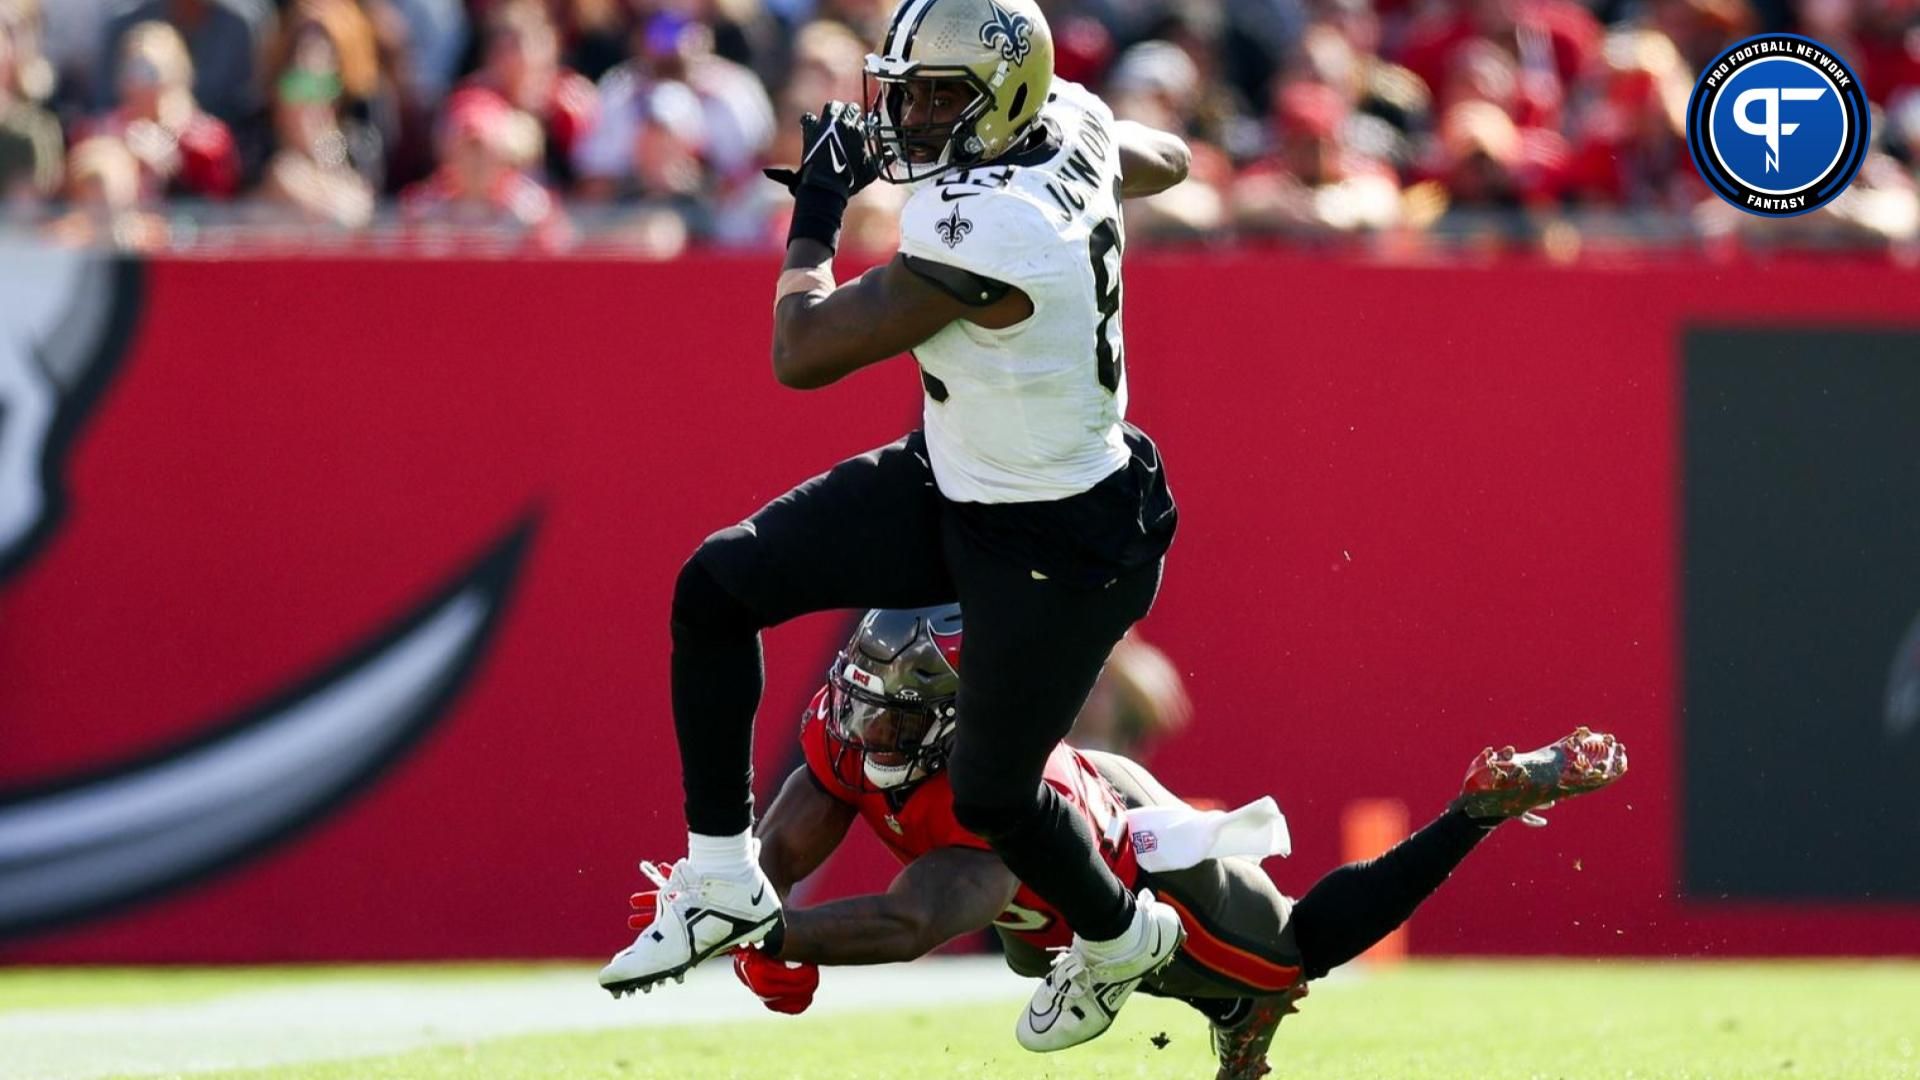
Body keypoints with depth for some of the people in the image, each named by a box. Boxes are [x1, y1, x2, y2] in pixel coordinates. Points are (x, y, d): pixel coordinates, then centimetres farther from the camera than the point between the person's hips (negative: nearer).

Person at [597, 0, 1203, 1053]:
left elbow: (801, 354, -27)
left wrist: (815, 216, -13)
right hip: (950, 484, 9)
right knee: (716, 588, 0)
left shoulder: (977, 237, -37)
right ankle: (724, 877, 12)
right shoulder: (1073, 124, -10)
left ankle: (1119, 937, 44)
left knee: (991, 791, 12)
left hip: (1054, 545, -9)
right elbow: (1165, 162, 15)